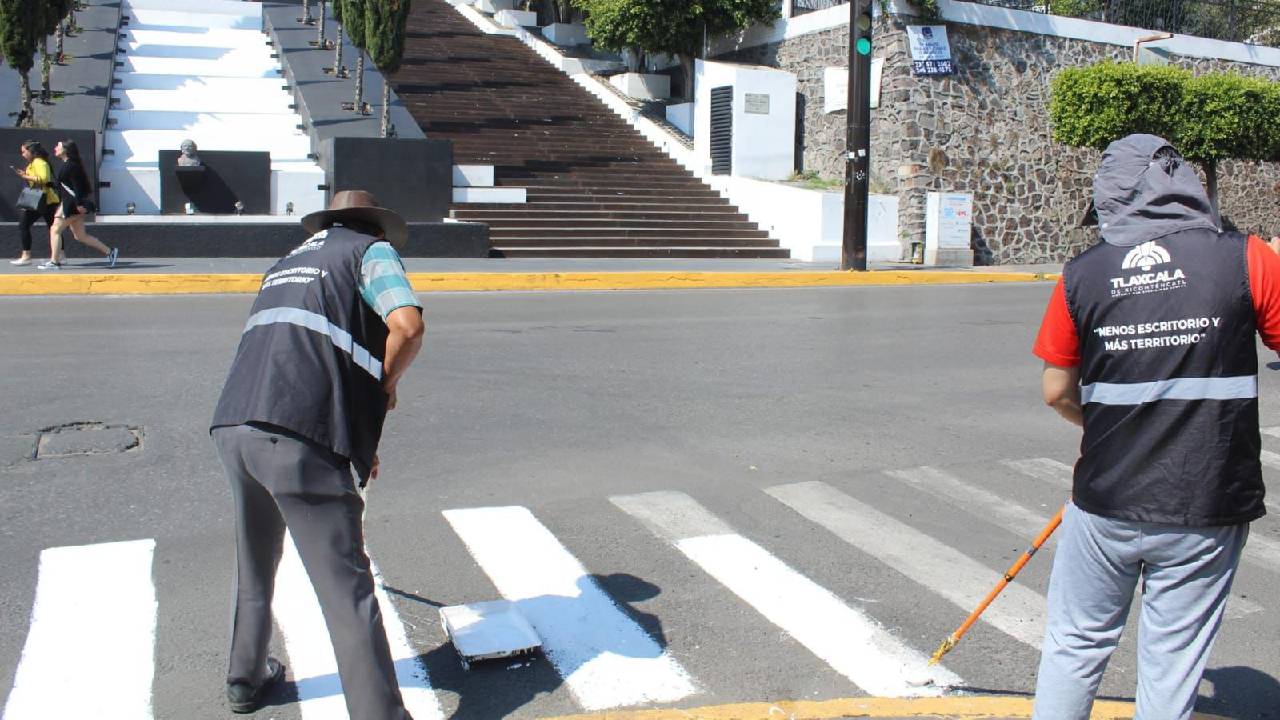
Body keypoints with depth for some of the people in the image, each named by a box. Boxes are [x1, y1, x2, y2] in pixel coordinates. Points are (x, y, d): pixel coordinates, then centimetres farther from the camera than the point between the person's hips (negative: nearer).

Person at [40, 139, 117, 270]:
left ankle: (54, 262, -2)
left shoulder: (70, 166, -12)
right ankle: (110, 252, 10)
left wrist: (79, 204, -25)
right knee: (80, 235, 10)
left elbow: (77, 185, -20)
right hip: (70, 204, 10)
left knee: (55, 230, -4)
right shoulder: (67, 165, 17)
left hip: (73, 205, -10)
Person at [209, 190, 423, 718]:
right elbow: (408, 325, -11)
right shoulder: (371, 250, 10)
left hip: (232, 427, 7)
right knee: (347, 590, -3)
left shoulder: (288, 261, 31)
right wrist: (387, 383, 9)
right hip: (297, 439, -7)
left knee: (255, 569, 27)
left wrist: (357, 442, 40)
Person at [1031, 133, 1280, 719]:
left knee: (1074, 647, 17)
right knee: (1172, 665, 11)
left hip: (1104, 506, 1)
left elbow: (1057, 392, 2)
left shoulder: (1082, 275, -5)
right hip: (1207, 514, -1)